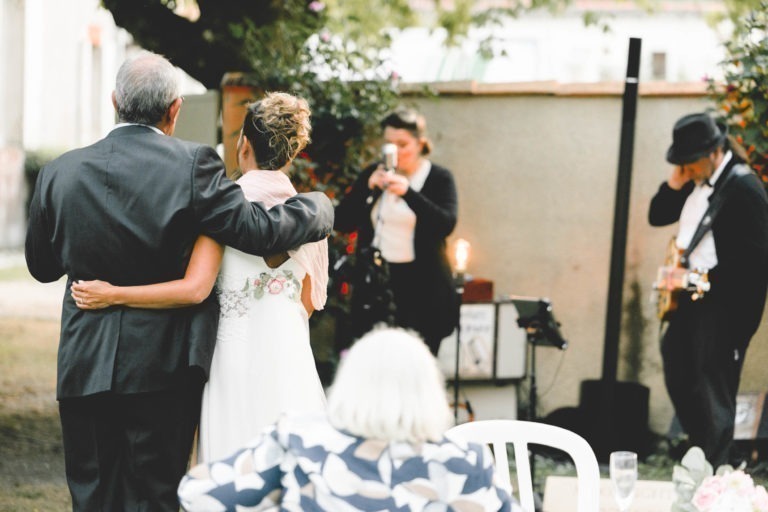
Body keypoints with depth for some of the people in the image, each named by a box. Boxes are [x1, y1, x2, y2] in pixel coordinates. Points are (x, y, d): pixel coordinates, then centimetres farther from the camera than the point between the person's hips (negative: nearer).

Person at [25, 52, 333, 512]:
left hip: (85, 367, 2)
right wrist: (319, 207, 8)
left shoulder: (61, 172, -1)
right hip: (163, 367, -2)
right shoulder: (193, 165, -11)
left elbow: (42, 265, 10)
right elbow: (261, 231, -11)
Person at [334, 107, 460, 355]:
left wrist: (408, 192, -27)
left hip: (421, 286, -3)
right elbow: (341, 223, 4)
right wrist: (368, 189, -11)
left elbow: (446, 224, -15)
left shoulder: (439, 178, 1)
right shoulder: (372, 174, 9)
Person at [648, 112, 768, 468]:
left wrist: (708, 280, -23)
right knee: (679, 377, 14)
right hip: (689, 297, 9)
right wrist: (675, 183, 0)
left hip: (723, 302, -9)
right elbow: (657, 217, 16)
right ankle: (700, 449, 29)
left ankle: (713, 473, 2)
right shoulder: (695, 180, 11)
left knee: (712, 391, -6)